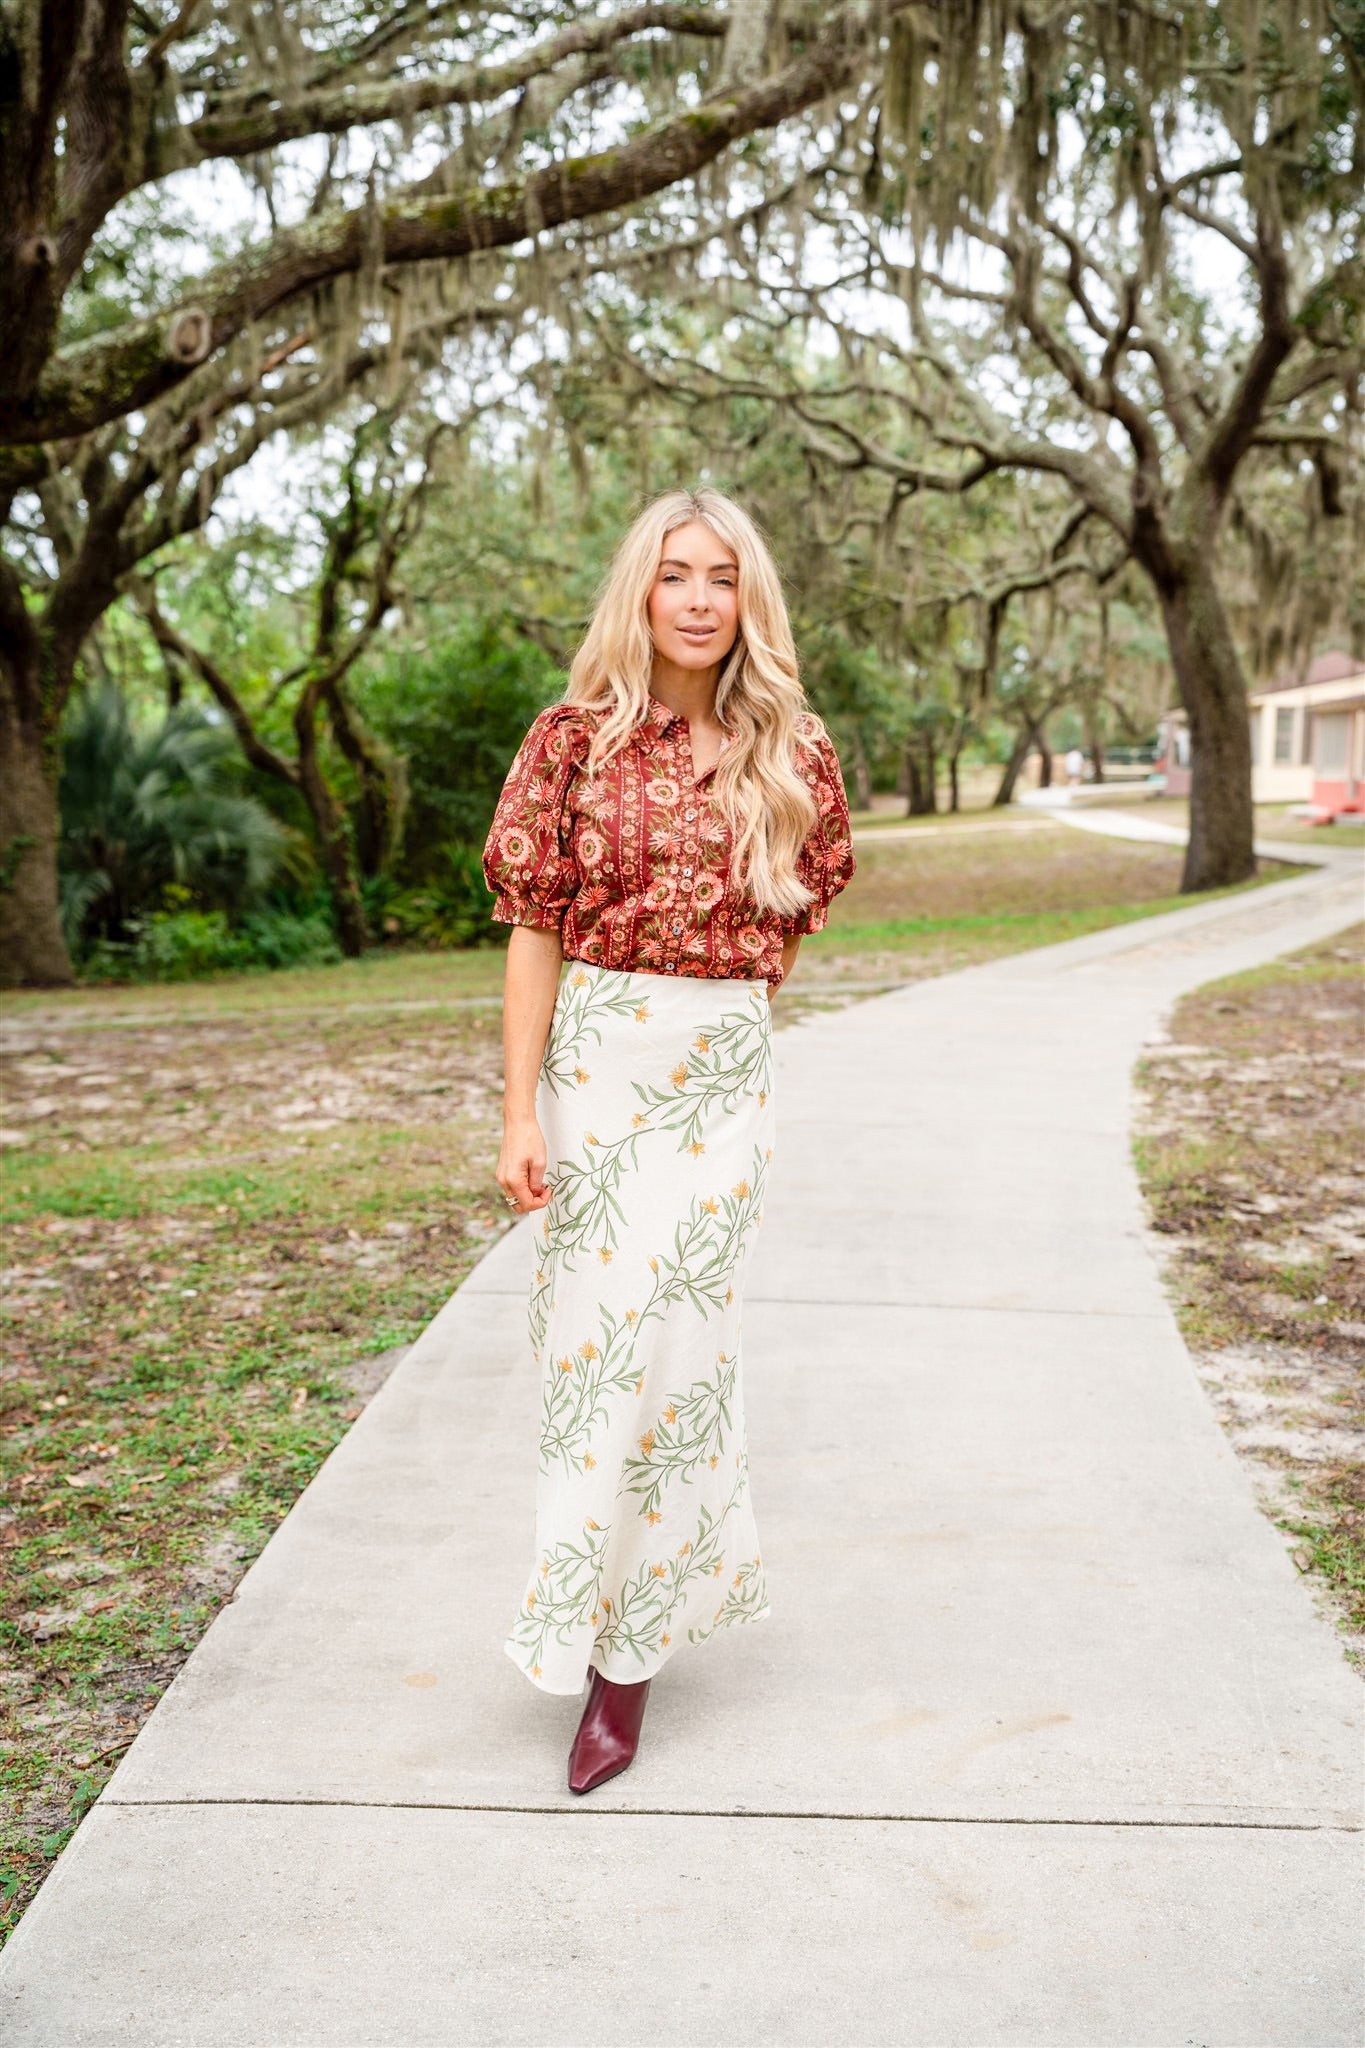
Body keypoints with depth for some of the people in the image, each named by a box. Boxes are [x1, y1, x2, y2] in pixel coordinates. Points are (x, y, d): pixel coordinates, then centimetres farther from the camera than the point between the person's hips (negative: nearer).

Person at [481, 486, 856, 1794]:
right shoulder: (575, 738, -3)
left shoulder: (793, 755, 2)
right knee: (593, 1334, 5)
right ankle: (600, 1605, 30)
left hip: (724, 1075, 1)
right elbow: (535, 932, -5)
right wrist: (519, 1113, -9)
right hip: (592, 1062, -1)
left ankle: (626, 1648, 13)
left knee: (673, 1339, 1)